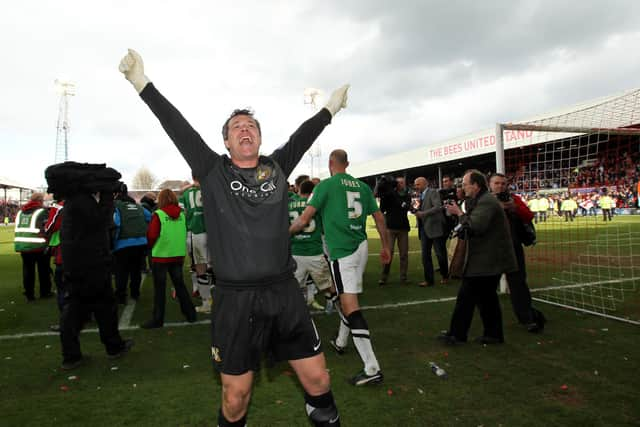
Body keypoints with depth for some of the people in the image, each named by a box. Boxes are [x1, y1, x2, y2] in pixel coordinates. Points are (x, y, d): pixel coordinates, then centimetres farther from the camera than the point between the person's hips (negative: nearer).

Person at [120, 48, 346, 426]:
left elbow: (303, 136, 18)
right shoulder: (213, 170, 2)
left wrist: (331, 108, 28)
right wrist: (142, 83, -4)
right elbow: (177, 126, -2)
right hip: (235, 299, -2)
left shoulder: (277, 167, 8)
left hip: (285, 293, 3)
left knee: (317, 378, 11)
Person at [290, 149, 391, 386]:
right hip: (361, 248, 7)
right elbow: (379, 218, 13)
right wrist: (386, 246, 23)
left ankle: (372, 368, -11)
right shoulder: (362, 186, 11)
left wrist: (287, 231, 10)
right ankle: (340, 342, 42)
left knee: (350, 307, -9)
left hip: (342, 251, -7)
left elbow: (304, 220, -9)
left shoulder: (326, 185, -5)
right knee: (347, 299, 24)